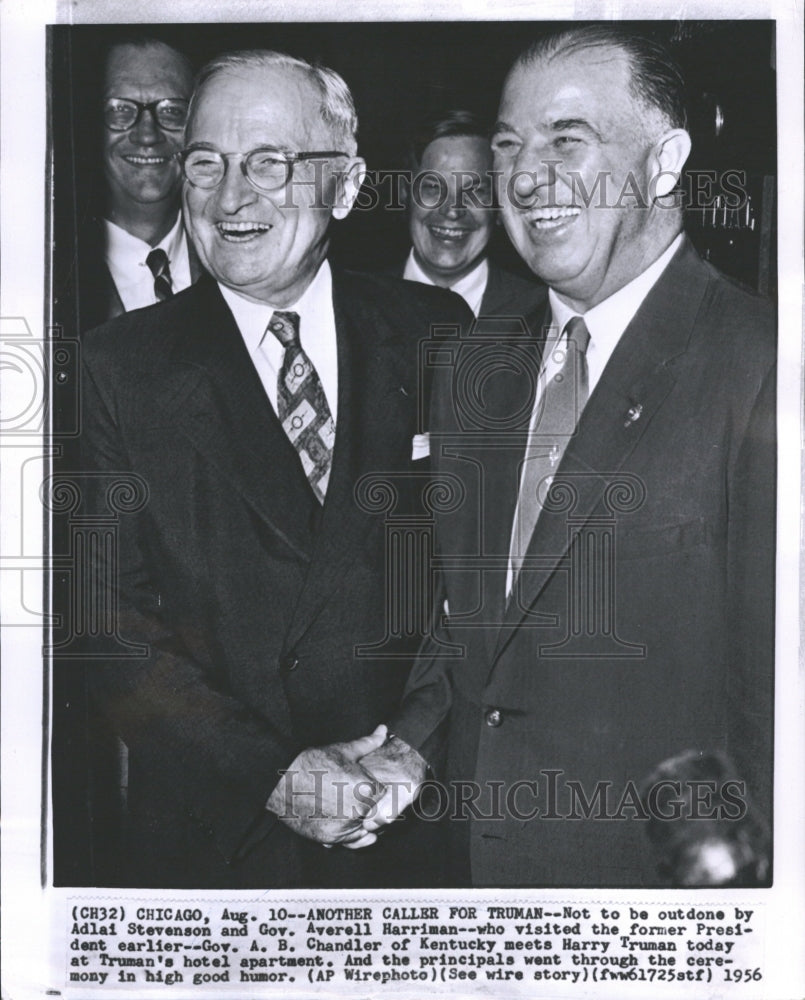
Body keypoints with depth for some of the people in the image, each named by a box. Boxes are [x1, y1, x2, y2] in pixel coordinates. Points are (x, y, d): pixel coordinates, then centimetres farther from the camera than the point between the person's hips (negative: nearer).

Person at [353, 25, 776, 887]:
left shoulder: (755, 363, -16)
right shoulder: (477, 363, 4)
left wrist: (736, 865, -13)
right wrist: (407, 742, -2)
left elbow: (776, 670, -16)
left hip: (653, 860, -6)